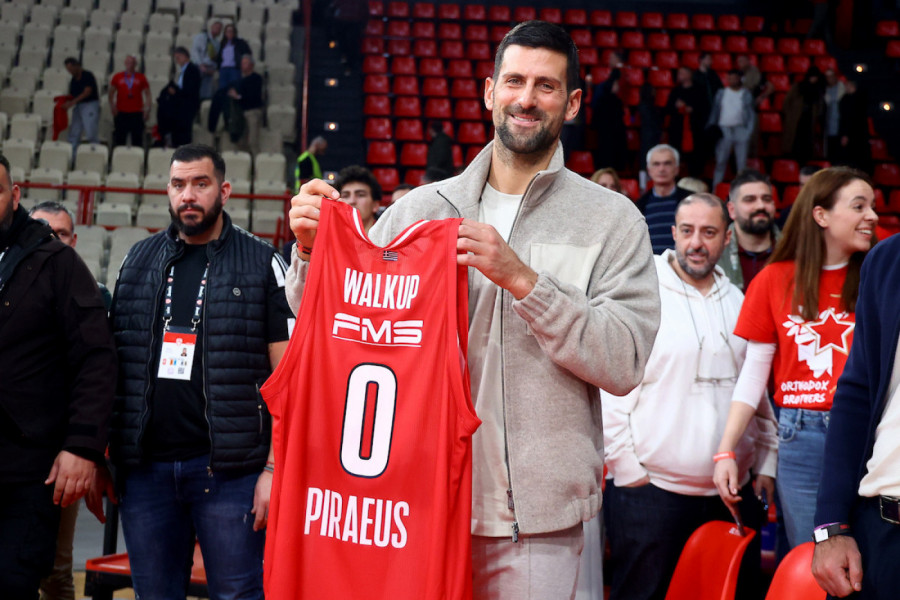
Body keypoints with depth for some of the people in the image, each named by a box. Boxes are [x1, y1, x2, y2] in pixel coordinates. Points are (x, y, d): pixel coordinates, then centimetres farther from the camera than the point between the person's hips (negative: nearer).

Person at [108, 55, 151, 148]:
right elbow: (111, 93, 13)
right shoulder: (117, 77, 8)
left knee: (137, 140, -1)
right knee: (119, 139, 0)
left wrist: (147, 109, -1)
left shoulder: (141, 77, 7)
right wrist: (112, 106, 0)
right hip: (121, 113, 0)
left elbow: (147, 94, 8)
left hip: (136, 113, 0)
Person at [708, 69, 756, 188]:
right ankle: (716, 189, 3)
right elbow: (714, 112, 12)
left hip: (741, 129, -1)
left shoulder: (746, 94, 8)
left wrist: (749, 131, -4)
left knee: (742, 162, -1)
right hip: (724, 130, 1)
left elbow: (751, 115, 7)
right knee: (720, 162, -1)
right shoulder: (721, 93, 12)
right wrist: (710, 129, 3)